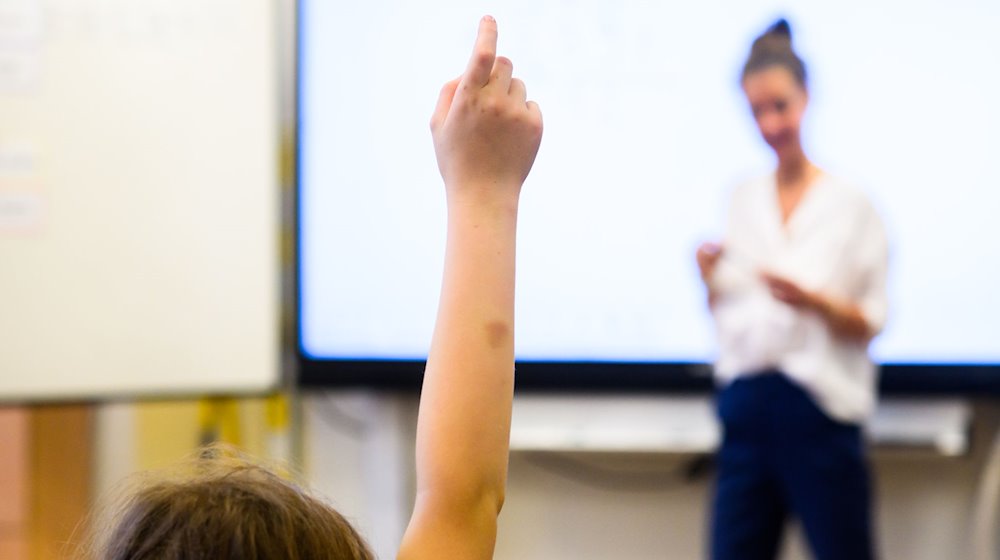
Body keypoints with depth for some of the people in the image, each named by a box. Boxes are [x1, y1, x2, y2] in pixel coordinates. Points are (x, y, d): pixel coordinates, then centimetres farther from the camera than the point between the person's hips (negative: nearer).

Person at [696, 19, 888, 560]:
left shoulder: (851, 204, -1)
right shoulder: (742, 200, 12)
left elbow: (870, 323, -2)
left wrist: (812, 300, -20)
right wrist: (709, 277, -5)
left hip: (818, 408, -4)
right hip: (746, 406, 4)